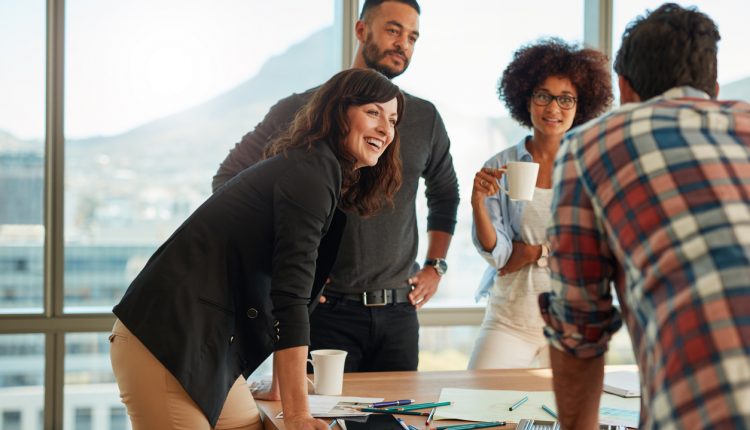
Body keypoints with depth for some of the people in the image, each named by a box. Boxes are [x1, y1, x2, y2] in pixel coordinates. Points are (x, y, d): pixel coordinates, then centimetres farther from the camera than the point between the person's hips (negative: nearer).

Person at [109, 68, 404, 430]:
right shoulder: (312, 171, -14)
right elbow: (290, 297, -20)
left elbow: (284, 287, 22)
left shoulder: (322, 171, 16)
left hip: (207, 347, 9)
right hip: (165, 344, -9)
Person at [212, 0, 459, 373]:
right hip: (326, 311, -4)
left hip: (399, 313, 4)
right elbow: (228, 181, 0)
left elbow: (445, 195, 25)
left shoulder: (425, 119, 8)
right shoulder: (303, 109, -4)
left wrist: (434, 268, 14)